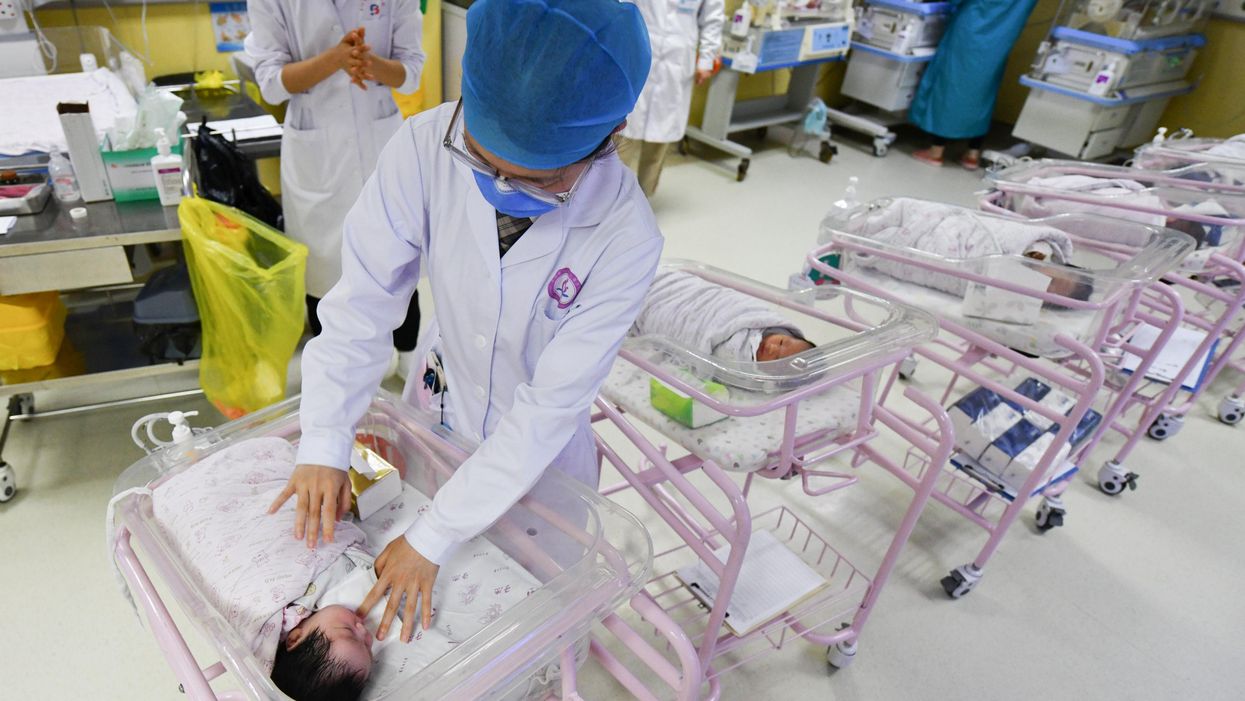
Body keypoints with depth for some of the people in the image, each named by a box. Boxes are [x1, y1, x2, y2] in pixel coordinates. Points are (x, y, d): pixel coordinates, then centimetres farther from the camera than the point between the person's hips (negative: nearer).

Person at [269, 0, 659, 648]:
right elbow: (364, 301, -20)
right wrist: (323, 444, -23)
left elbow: (548, 407, -29)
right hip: (440, 404, 3)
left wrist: (432, 539, -27)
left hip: (539, 447, -2)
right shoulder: (425, 148, -30)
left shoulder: (626, 239, -33)